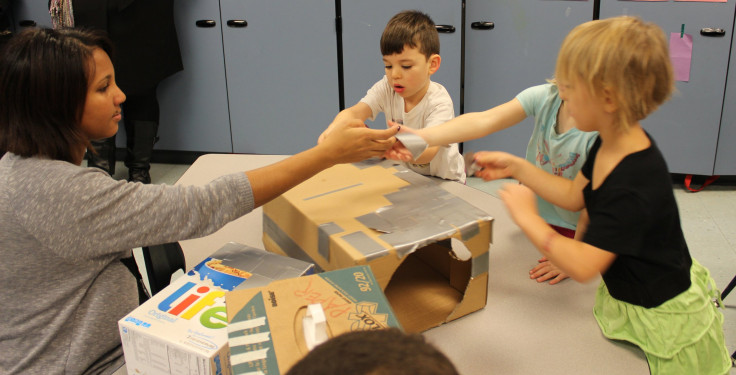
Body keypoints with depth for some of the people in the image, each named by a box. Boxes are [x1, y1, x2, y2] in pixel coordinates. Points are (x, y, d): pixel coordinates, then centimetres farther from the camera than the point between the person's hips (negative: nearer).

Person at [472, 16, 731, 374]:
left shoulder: (635, 184, -36)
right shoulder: (611, 145, -6)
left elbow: (582, 266, -35)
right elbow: (575, 195, 8)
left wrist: (527, 218, -25)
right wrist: (515, 166, 3)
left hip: (663, 319, -8)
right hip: (629, 299, 9)